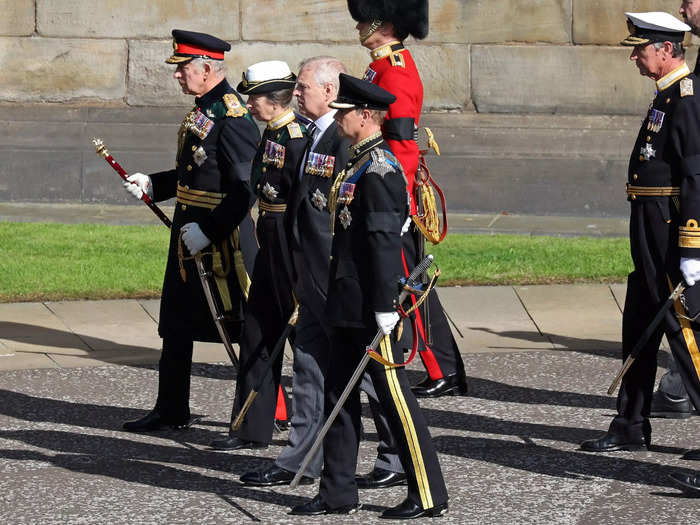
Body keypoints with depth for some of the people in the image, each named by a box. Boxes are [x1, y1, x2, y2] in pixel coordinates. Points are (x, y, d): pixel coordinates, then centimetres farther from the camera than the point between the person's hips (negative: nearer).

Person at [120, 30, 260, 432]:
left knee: (247, 325, 0)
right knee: (177, 324, 15)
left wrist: (207, 230, -23)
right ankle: (172, 410, 26)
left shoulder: (233, 118, -19)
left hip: (222, 240, -10)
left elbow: (247, 188, -23)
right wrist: (153, 184, 10)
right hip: (190, 237, 10)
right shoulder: (203, 111, 11)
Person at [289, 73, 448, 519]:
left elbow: (386, 240, -21)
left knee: (394, 396, -4)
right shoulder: (359, 164, 14)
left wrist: (385, 307, -23)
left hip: (371, 305, -10)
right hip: (349, 303, 10)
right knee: (339, 394, 12)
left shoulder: (380, 169, -16)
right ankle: (338, 493, 18)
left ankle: (429, 495, 3)